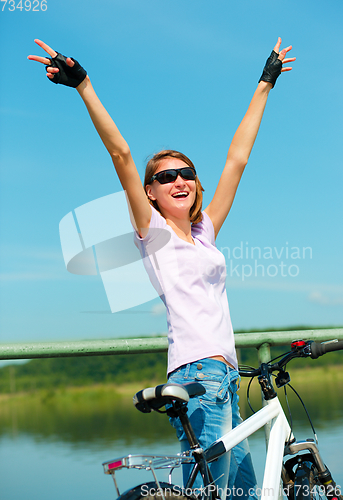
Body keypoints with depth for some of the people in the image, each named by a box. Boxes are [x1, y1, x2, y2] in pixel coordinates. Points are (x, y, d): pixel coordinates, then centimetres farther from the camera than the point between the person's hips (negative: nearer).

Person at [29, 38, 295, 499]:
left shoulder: (205, 231, 18)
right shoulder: (152, 231, 3)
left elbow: (237, 159, 22)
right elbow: (121, 155, -7)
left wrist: (265, 85, 26)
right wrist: (84, 85, -15)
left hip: (225, 373, 7)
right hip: (195, 369, -7)